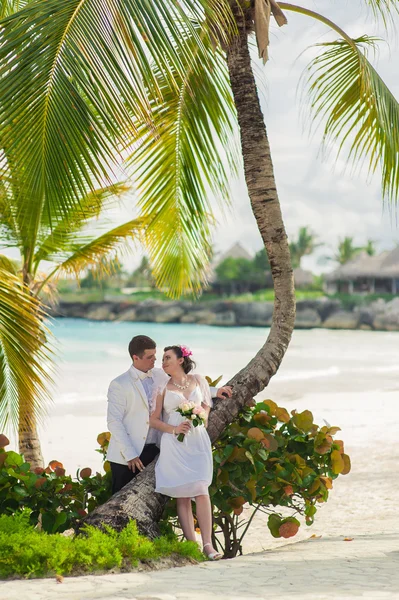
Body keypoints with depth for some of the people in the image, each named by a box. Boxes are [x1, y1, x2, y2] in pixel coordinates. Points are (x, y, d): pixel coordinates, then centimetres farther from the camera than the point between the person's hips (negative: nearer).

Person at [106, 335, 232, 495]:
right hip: (126, 457, -4)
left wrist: (215, 392, 16)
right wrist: (130, 455, -14)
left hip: (153, 451, 4)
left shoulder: (160, 376, 9)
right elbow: (114, 422, -9)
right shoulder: (119, 385, -6)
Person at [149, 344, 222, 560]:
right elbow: (154, 420, 5)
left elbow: (207, 405, 21)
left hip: (197, 440, 1)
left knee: (201, 491, -11)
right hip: (174, 444, -1)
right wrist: (173, 429, -11)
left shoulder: (198, 380, 10)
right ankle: (191, 546, -3)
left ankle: (207, 544, -12)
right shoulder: (162, 388, 6)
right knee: (182, 495, -5)